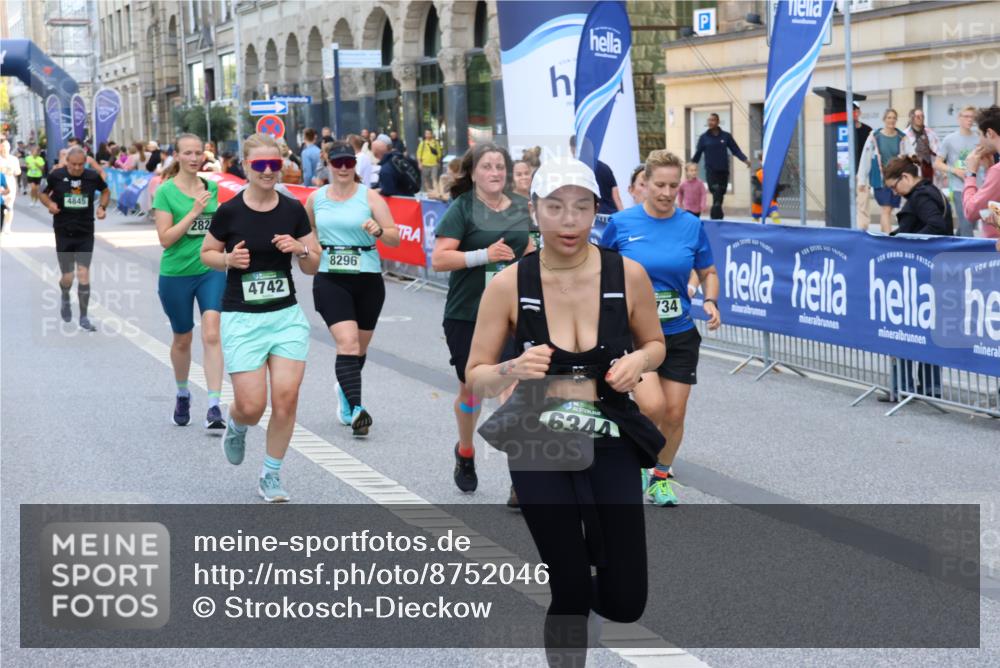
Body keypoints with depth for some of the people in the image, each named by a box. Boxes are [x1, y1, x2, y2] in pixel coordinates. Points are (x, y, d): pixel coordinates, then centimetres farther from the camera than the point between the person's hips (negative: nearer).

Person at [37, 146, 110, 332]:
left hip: (85, 234, 0)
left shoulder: (93, 176, -5)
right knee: (67, 277, 4)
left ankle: (84, 317, 4)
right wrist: (49, 203, -14)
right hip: (63, 234, 0)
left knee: (83, 274, -8)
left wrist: (102, 207, -2)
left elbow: (106, 191, 15)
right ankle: (65, 299, 41)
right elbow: (43, 193, 7)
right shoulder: (56, 176, -8)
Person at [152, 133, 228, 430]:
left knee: (212, 335, -14)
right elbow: (165, 238, -15)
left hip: (211, 270, 2)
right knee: (182, 340, 13)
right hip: (176, 274, -2)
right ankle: (183, 394, 38)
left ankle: (214, 406, -17)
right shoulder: (166, 191, -8)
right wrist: (194, 212, -21)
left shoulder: (211, 188, 5)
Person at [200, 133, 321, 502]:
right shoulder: (229, 212, -7)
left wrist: (300, 249, -14)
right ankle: (236, 426, 32)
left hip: (287, 315, 2)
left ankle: (271, 475, 12)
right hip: (242, 319, -2)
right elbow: (207, 253, 7)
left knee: (286, 397, -7)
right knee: (252, 406, -7)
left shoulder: (293, 210, 0)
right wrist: (228, 259, -13)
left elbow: (313, 266, 6)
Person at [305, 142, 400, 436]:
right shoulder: (316, 198, 6)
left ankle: (345, 389, 42)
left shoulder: (369, 196, -1)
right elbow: (307, 232, 26)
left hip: (367, 279, 1)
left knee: (360, 347, 13)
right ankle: (356, 409, -23)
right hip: (330, 280, -1)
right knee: (347, 343, -17)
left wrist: (379, 231, -25)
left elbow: (395, 238, -6)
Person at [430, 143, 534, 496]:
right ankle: (465, 453, 41)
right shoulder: (462, 208, -7)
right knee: (470, 387, 14)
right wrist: (484, 255, -22)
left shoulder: (521, 207, 7)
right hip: (466, 316, -2)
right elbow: (438, 259, -15)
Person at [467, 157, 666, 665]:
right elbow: (476, 380, -3)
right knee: (571, 594, -4)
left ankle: (591, 542, 36)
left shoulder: (628, 275, -8)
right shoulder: (507, 285, -10)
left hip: (610, 441, 1)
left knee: (624, 604, 1)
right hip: (539, 445, -1)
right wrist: (513, 370, -25)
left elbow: (655, 343, 10)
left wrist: (639, 361, -13)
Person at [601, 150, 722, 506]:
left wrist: (711, 302, -9)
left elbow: (708, 273, 10)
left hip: (679, 333, 3)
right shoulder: (621, 223, -5)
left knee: (674, 414, 4)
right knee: (652, 406, -20)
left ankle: (661, 476, 28)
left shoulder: (691, 226, 0)